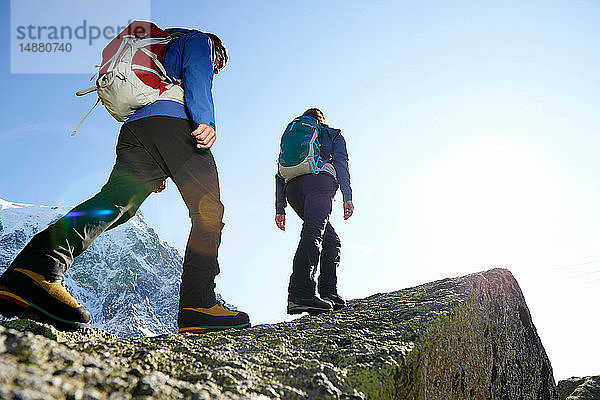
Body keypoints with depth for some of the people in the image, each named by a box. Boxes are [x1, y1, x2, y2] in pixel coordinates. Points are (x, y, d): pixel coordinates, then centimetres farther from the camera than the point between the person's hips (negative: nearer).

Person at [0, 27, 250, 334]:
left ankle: (39, 265, -41)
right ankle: (197, 305, -18)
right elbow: (196, 72, 0)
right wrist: (206, 120, -17)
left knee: (112, 203, -16)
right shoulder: (200, 40, 26)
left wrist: (152, 173, 30)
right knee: (208, 211, -5)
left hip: (132, 127, 7)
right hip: (173, 120, -6)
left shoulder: (161, 52, 46)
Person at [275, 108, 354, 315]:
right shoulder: (333, 135, 26)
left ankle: (328, 292, 1)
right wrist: (347, 197, 0)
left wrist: (280, 209, 20)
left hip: (292, 189, 5)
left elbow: (280, 175, 25)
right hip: (319, 179, -5)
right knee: (313, 234, -23)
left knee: (331, 240, 13)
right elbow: (341, 163, 7)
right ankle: (300, 293, -40)